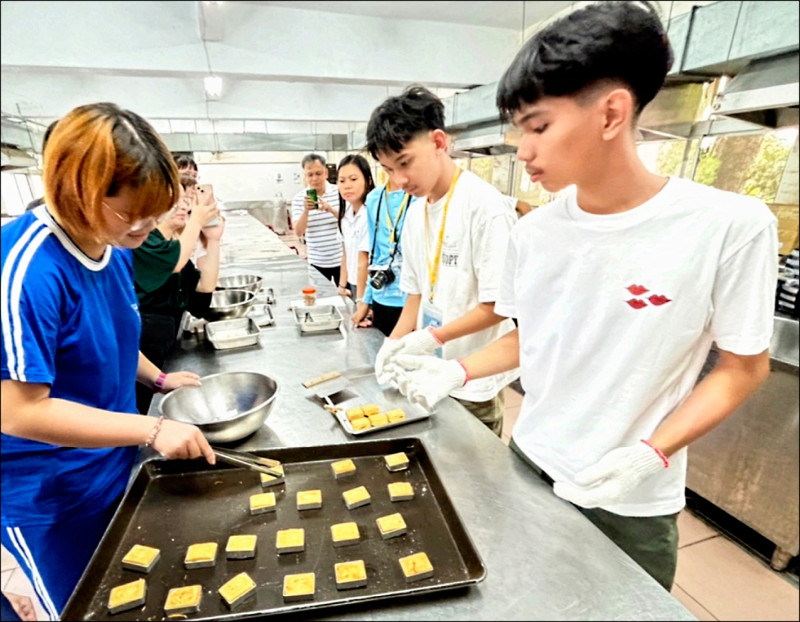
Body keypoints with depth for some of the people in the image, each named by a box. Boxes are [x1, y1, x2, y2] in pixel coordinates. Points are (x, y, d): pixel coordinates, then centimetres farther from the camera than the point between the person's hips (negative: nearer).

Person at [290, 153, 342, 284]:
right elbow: (299, 232, -7)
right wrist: (306, 211, -24)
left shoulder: (339, 192, -3)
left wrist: (330, 209, -25)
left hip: (341, 258, 0)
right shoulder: (298, 198, -2)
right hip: (317, 262, 1)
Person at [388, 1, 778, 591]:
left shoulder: (730, 226, -20)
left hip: (633, 503, -3)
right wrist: (456, 372, -7)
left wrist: (648, 455, -20)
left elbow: (744, 366, -9)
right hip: (530, 465, 4)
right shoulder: (533, 232, -7)